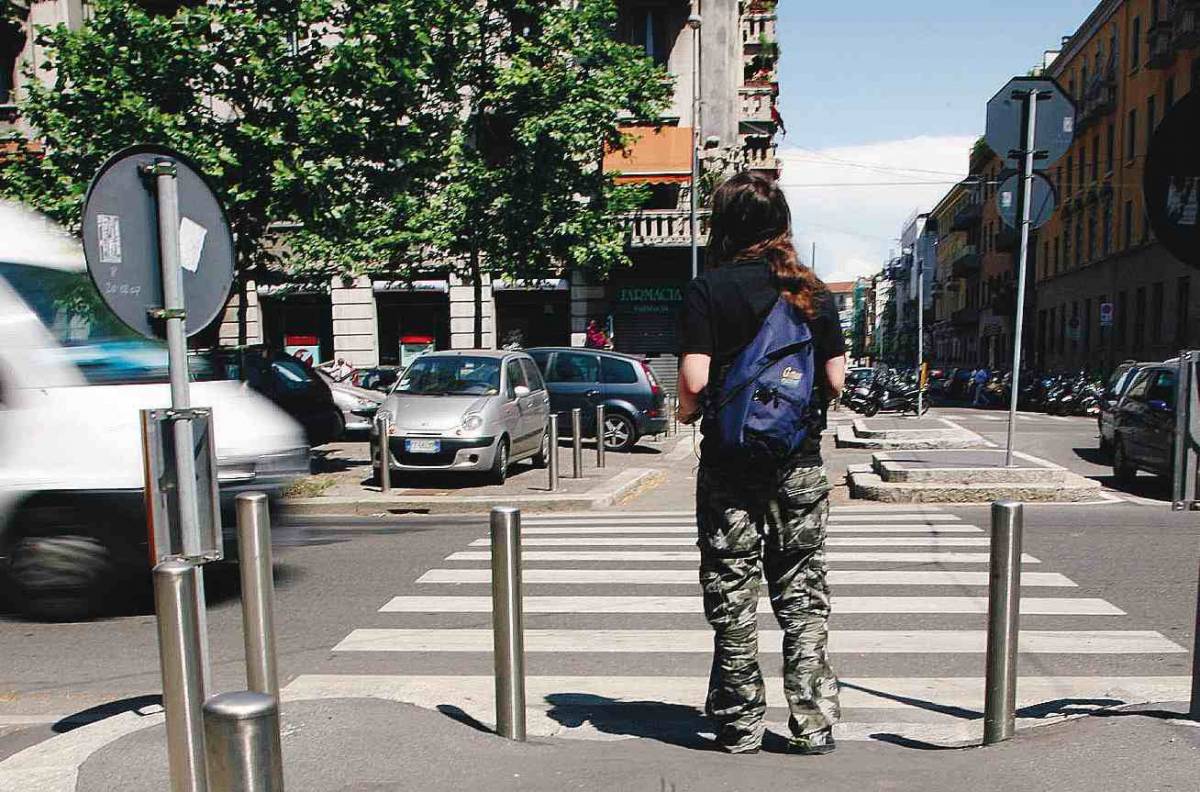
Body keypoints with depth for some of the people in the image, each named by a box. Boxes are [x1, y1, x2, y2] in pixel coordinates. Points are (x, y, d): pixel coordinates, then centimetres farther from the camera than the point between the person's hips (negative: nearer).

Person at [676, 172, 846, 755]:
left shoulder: (707, 289, -7)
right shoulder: (813, 291, 4)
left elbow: (694, 379, -16)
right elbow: (836, 379, 1)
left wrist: (687, 412, 5)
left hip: (729, 462, -3)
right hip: (801, 464, 3)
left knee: (732, 598, 8)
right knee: (803, 596, 13)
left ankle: (740, 725, 18)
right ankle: (812, 723, 19)